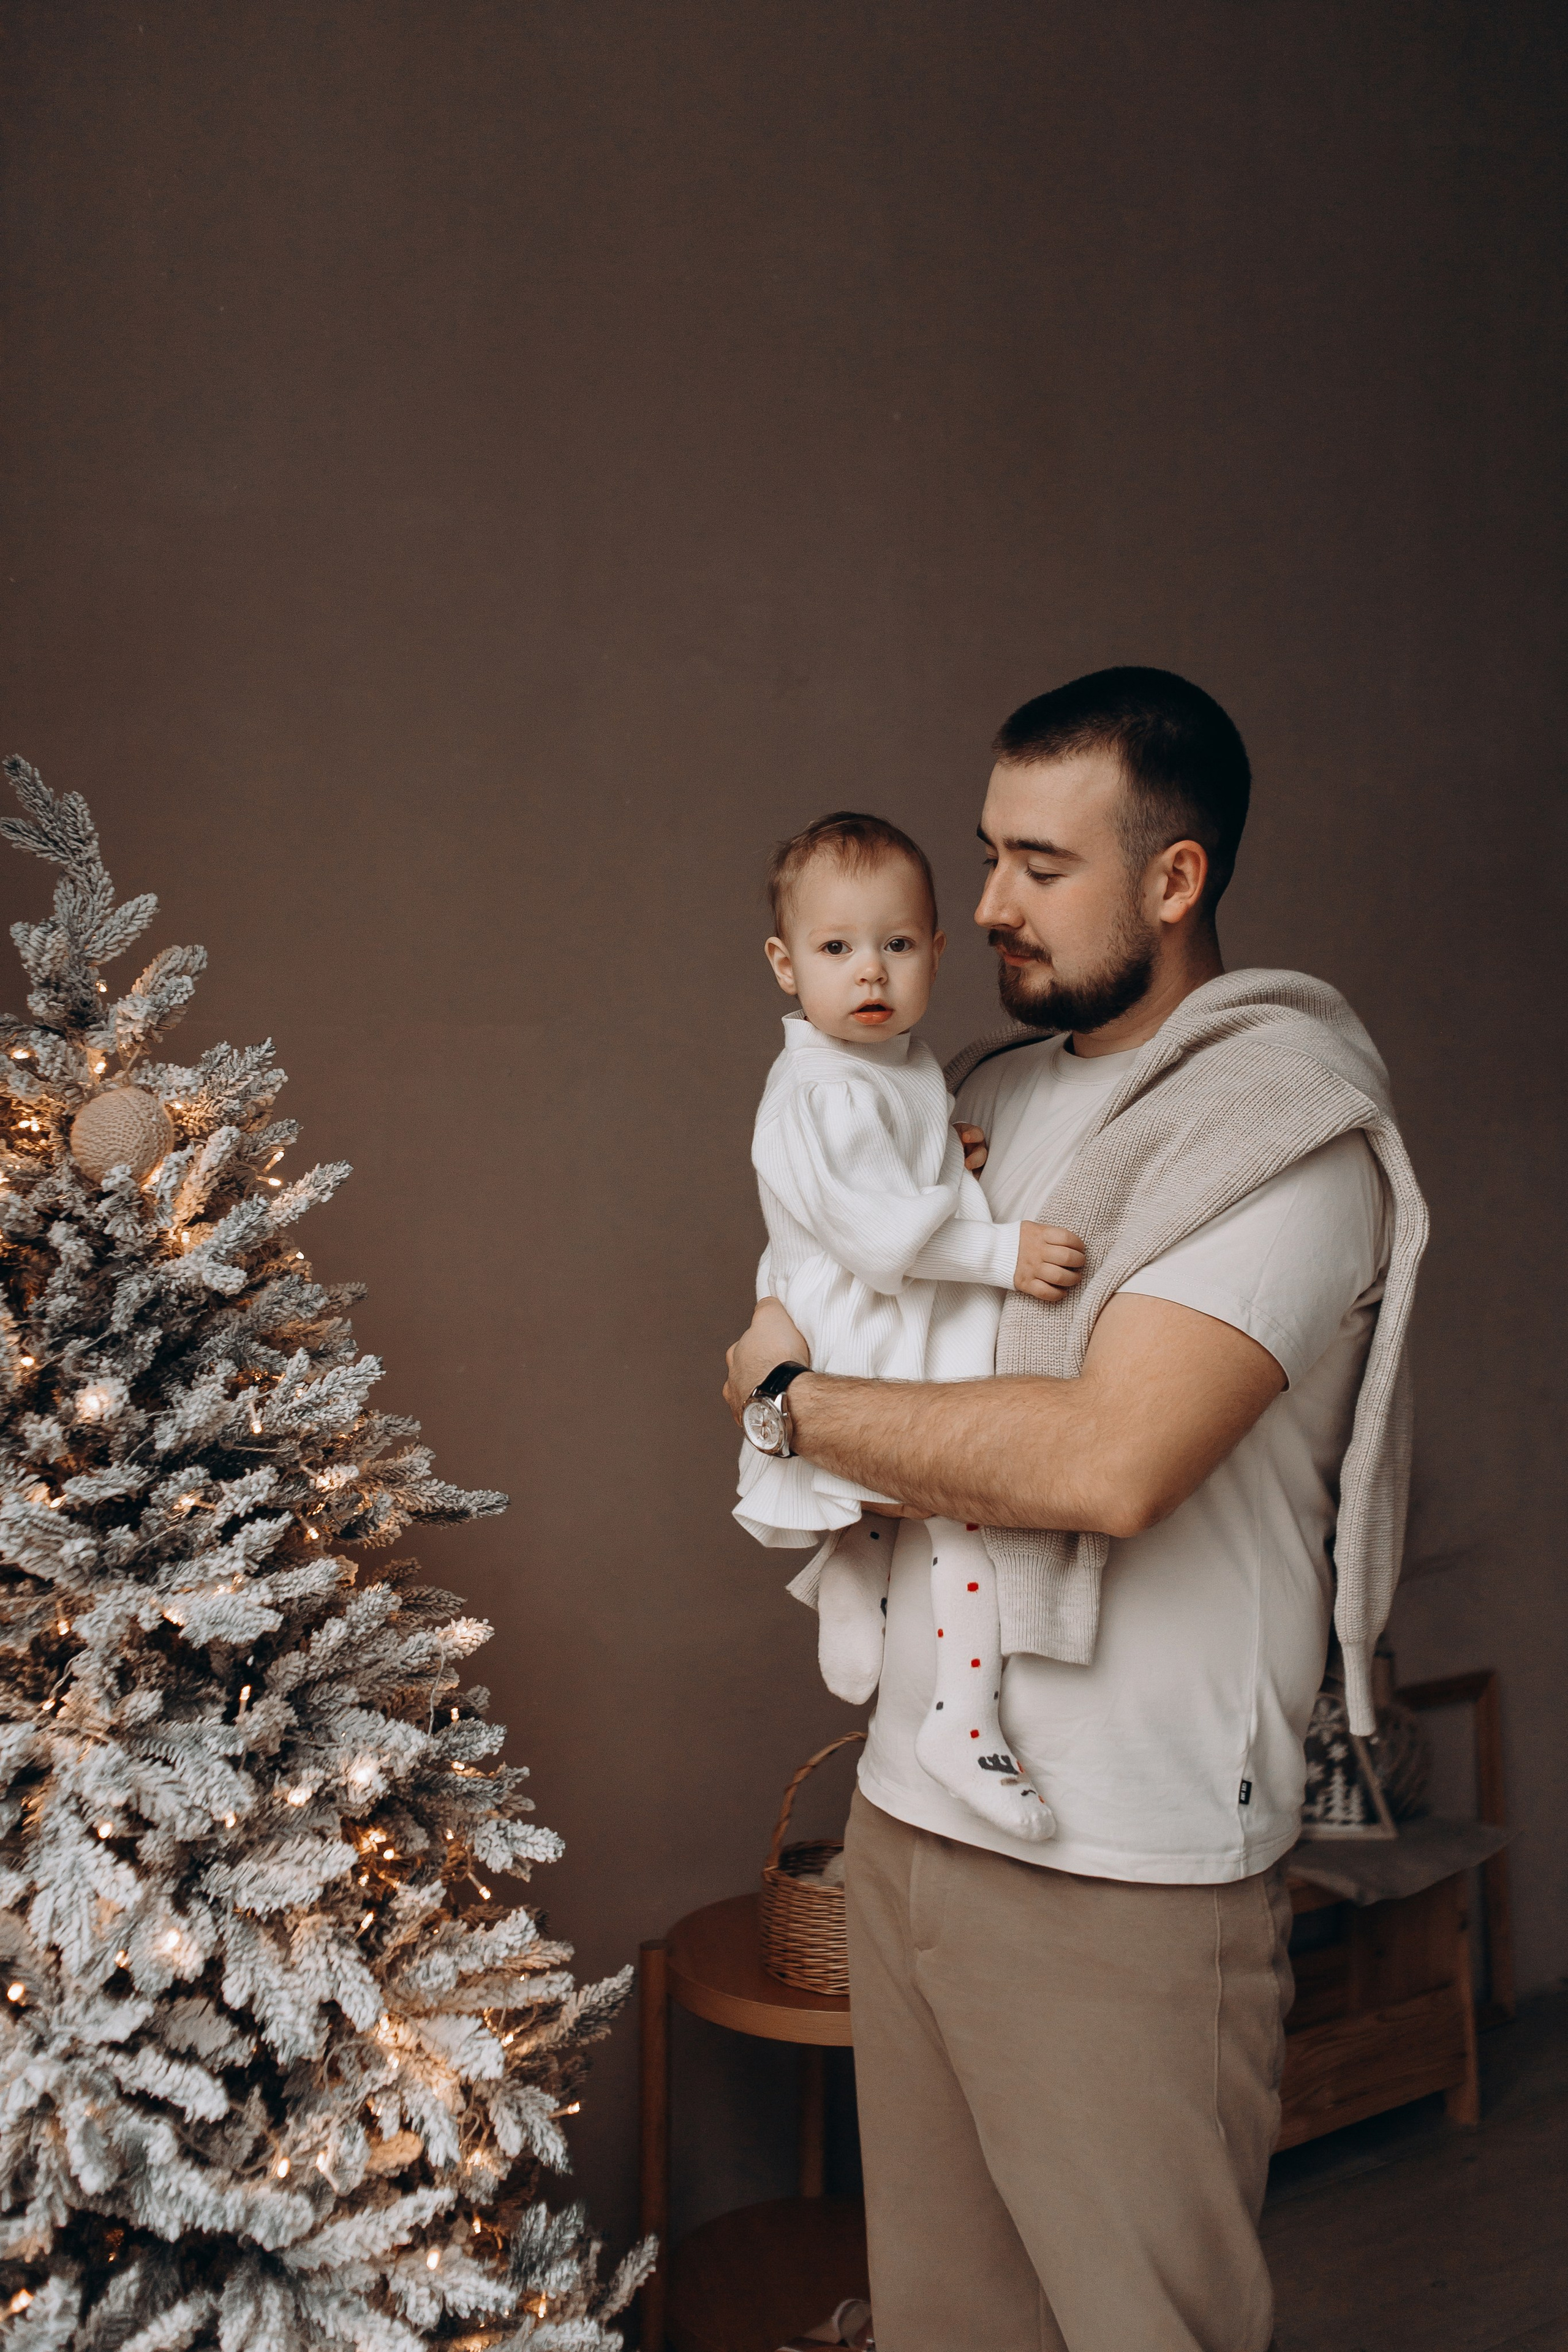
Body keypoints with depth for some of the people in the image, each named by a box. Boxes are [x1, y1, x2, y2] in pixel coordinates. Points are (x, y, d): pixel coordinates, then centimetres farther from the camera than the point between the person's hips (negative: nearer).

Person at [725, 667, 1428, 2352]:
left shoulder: (1284, 1120, -13)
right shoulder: (992, 1092, 12)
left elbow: (1111, 1459, -24)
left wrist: (798, 1399, -11)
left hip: (1121, 1875, -7)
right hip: (909, 1808, 7)